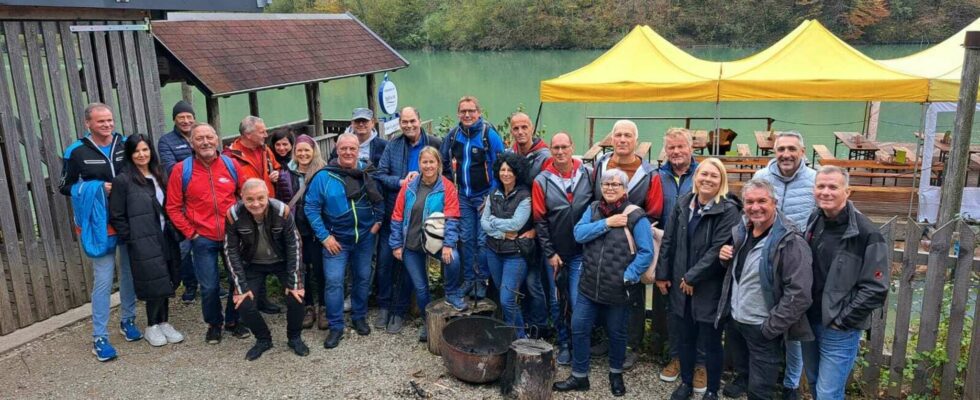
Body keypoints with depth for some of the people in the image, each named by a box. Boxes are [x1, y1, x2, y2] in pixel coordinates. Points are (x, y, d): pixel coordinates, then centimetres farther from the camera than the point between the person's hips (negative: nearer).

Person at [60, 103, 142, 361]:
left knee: (130, 272, 13)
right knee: (103, 280, -3)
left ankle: (128, 320, 32)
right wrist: (98, 189, -13)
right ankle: (99, 337, 7)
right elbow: (65, 187, 2)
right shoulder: (76, 152, -4)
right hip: (100, 225, -3)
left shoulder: (125, 145, 3)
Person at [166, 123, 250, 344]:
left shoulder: (231, 164, 0)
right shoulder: (181, 170, -5)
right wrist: (190, 232, -5)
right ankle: (214, 324, 29)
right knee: (209, 287, 5)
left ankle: (233, 321, 31)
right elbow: (173, 207, -2)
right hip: (203, 239, -2)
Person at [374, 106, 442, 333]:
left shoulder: (435, 144, -4)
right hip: (392, 213, 2)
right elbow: (380, 175, -3)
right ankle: (384, 306, 23)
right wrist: (402, 182, -16)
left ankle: (399, 311, 20)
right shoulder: (392, 145, 1)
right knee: (385, 260, 4)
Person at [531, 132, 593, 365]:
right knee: (559, 302, 11)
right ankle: (564, 344, 27)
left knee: (579, 302, -1)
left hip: (581, 252, -1)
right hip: (555, 253, 1)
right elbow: (540, 221, -3)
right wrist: (550, 253, -5)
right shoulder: (542, 181, -4)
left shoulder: (588, 175, -4)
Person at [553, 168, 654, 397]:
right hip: (588, 286, 4)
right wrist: (606, 223, -18)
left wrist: (629, 276, -18)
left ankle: (616, 374, 37)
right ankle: (579, 376, 23)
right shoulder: (594, 209, 4)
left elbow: (646, 253, -11)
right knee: (578, 329, 6)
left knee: (616, 333, 14)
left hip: (618, 290, -3)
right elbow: (579, 234, -9)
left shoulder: (636, 216, -10)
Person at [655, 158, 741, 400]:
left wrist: (693, 277, -16)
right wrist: (662, 274, 5)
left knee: (710, 342, 8)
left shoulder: (728, 211, -13)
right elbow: (669, 240, 7)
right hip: (681, 285, 5)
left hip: (710, 288, -4)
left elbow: (718, 250, -18)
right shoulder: (683, 204, 3)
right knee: (685, 338, 18)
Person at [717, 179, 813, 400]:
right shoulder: (741, 232, 4)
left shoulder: (789, 241, -20)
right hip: (736, 321, 7)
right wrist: (725, 256, -1)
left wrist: (770, 328, -19)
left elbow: (799, 295, -23)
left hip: (763, 330, -7)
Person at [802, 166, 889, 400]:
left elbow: (875, 289, -17)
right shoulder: (814, 222, 3)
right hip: (809, 322, 6)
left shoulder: (866, 234, -17)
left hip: (840, 331, -6)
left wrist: (842, 320, -14)